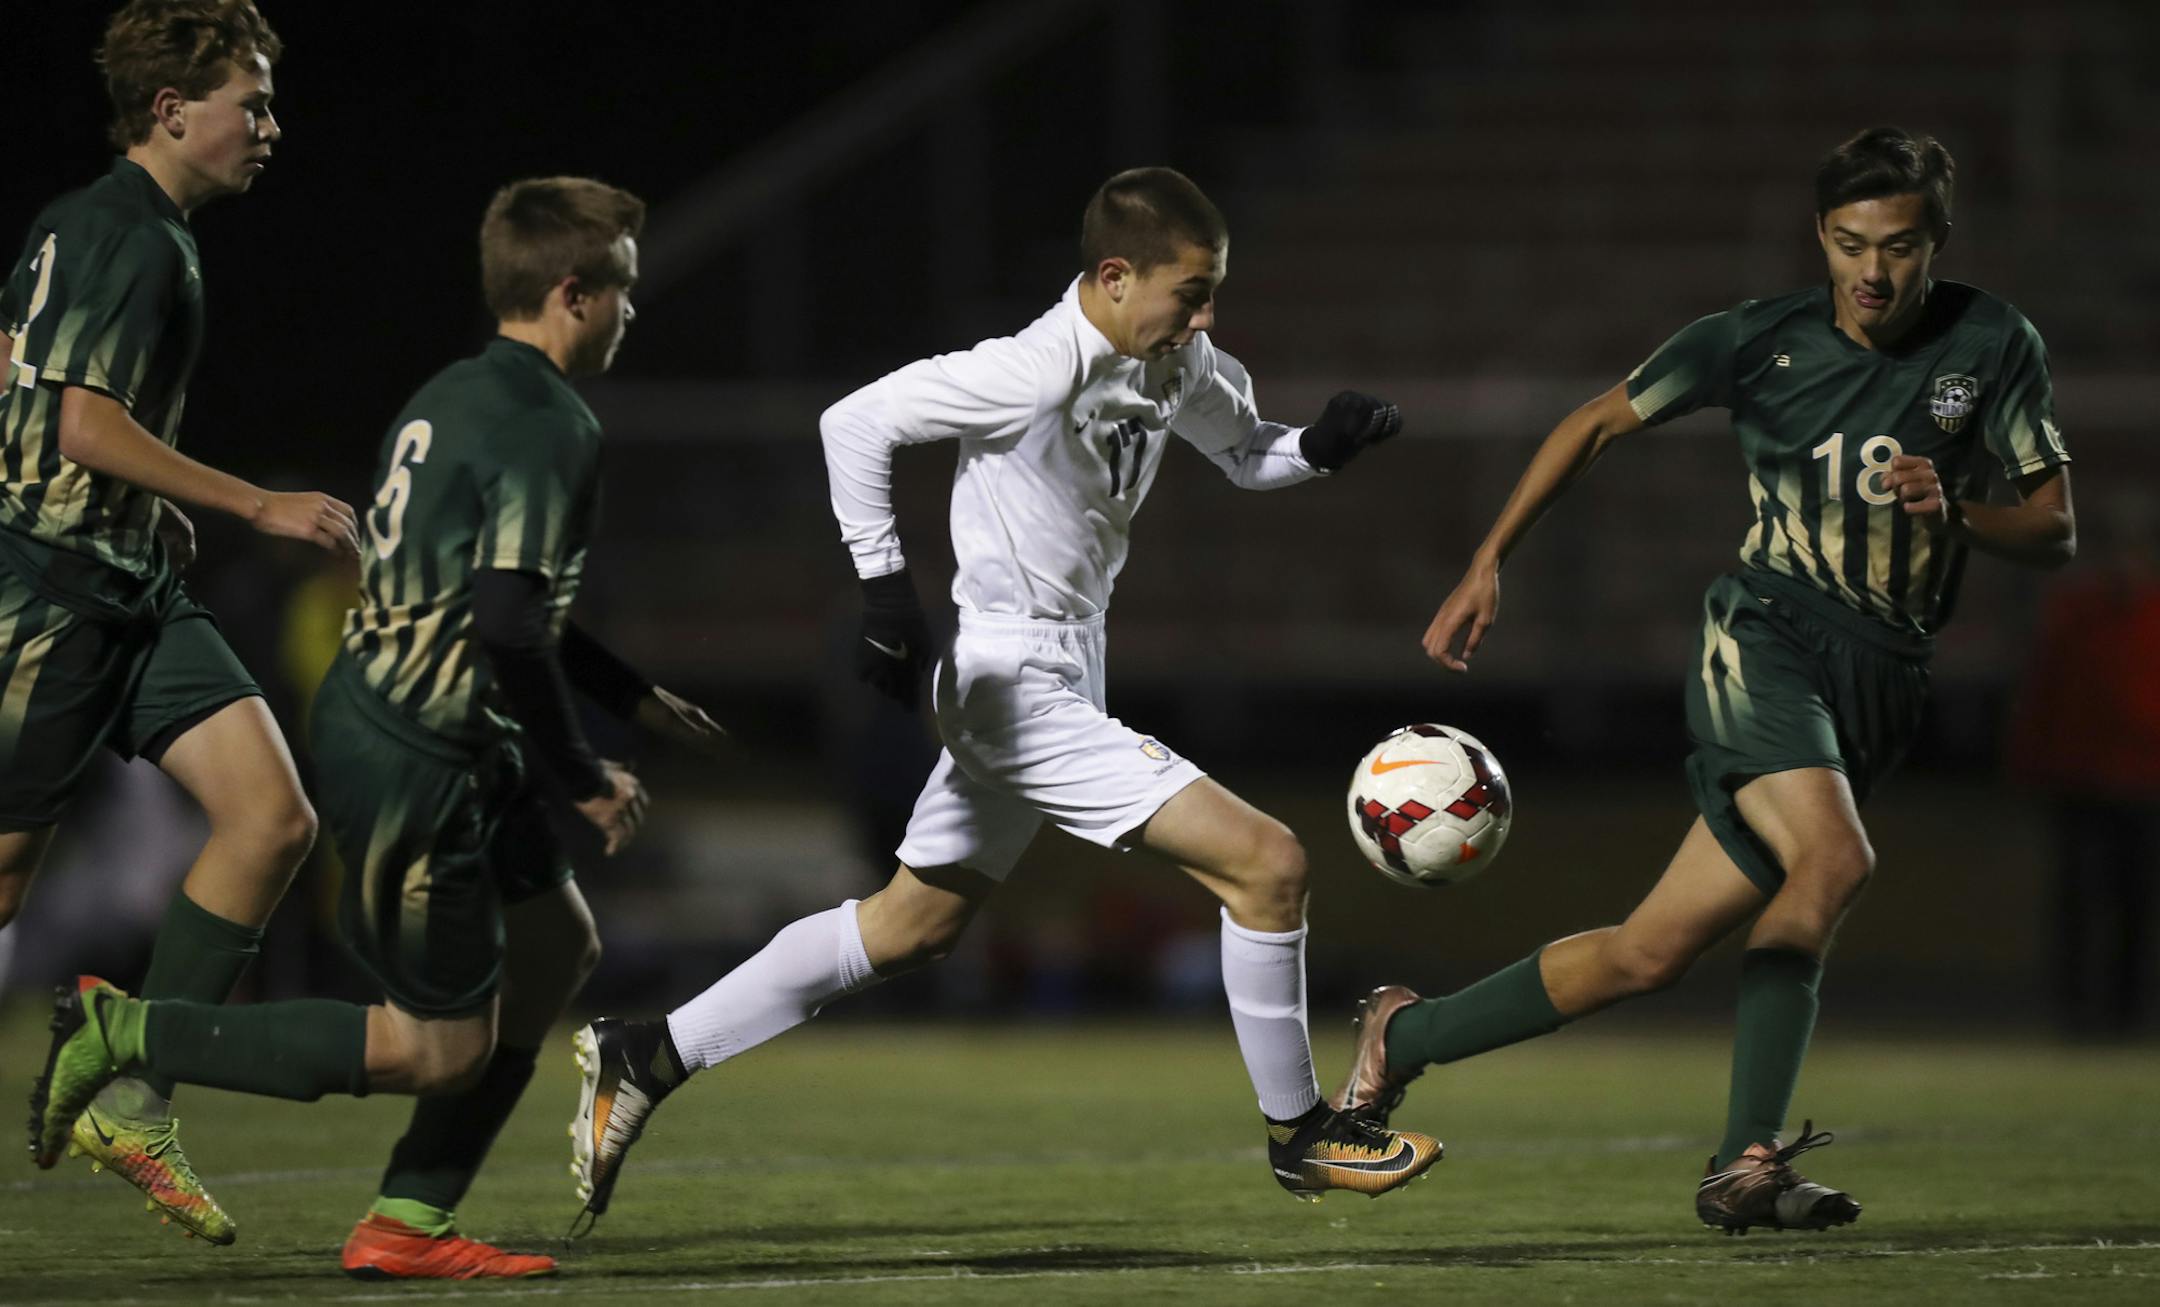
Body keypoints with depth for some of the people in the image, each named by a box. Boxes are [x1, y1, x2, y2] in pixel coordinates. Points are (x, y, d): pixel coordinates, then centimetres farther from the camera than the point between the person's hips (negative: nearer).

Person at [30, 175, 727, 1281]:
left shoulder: (456, 396, 13)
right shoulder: (550, 428, -17)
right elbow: (510, 623, -27)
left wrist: (636, 698, 30)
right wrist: (580, 776, -14)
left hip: (370, 718, 10)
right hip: (417, 762, -10)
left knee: (557, 942, 20)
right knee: (439, 1049, -1)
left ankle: (408, 1225, 19)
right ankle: (124, 1033, -1)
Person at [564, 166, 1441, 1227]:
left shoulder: (1176, 364, 3)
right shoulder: (1036, 373, -22)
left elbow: (1245, 452, 20)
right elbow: (857, 422, -17)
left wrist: (1322, 445, -2)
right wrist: (885, 583, -19)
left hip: (1061, 679, 10)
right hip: (1019, 688, -10)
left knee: (914, 925, 19)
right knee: (1266, 862, -11)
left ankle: (645, 1059, 23)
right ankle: (1298, 1134, 5)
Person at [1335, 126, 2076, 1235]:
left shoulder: (1993, 346, 3)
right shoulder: (1759, 340, 0)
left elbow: (2054, 531, 6)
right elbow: (1598, 424, 13)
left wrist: (1955, 514, -16)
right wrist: (1488, 564, 7)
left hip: (1880, 685, 4)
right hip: (1766, 633, -4)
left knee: (1651, 952, -2)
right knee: (1834, 859, -32)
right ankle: (1748, 1163, -26)